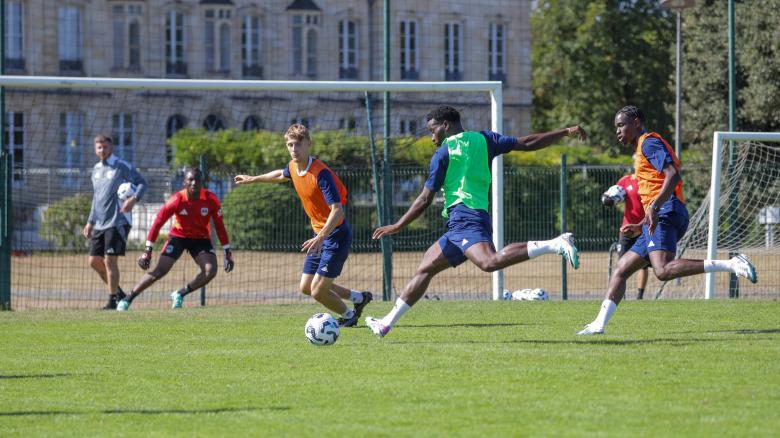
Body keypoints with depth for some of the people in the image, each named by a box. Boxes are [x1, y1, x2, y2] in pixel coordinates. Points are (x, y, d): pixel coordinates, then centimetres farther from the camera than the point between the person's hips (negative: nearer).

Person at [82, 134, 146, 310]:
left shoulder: (122, 167, -6)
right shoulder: (96, 169, 17)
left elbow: (142, 183, -8)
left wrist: (134, 199, -27)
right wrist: (90, 221, 22)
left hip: (116, 222, -8)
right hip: (99, 223, 8)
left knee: (110, 260, -11)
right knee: (94, 261, 7)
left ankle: (113, 300, -2)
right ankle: (117, 292, 22)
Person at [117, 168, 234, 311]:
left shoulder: (211, 199, -16)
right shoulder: (177, 200, -21)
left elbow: (220, 226, -5)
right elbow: (158, 222, -16)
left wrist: (227, 253, -4)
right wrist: (148, 251, -18)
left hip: (201, 239, 2)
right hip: (178, 236, -2)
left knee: (210, 271, -21)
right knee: (160, 271, -15)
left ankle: (180, 294, 0)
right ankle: (127, 300, -6)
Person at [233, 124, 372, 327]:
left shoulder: (321, 173, -25)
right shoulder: (293, 167, 1)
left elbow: (337, 210, -31)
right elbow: (282, 175, 28)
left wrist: (320, 237, -43)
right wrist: (253, 179, 38)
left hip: (336, 235, -9)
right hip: (320, 234, 9)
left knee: (318, 291, -9)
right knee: (306, 287, 14)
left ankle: (349, 315, 21)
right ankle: (359, 298, 30)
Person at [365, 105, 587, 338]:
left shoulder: (443, 153, 3)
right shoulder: (482, 139, 19)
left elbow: (425, 200, 2)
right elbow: (526, 144, 10)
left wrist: (396, 227, 10)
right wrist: (566, 132, 13)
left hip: (464, 219, -10)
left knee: (489, 262, -34)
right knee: (424, 269, 17)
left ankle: (555, 244, -41)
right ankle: (387, 322, 19)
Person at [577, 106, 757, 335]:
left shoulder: (649, 142, 0)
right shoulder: (643, 149, 31)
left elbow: (673, 175, -16)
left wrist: (654, 207, -26)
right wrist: (641, 227, 30)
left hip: (664, 213, -11)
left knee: (663, 270, -30)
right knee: (620, 270, 12)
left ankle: (731, 265, -36)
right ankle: (599, 324, 11)